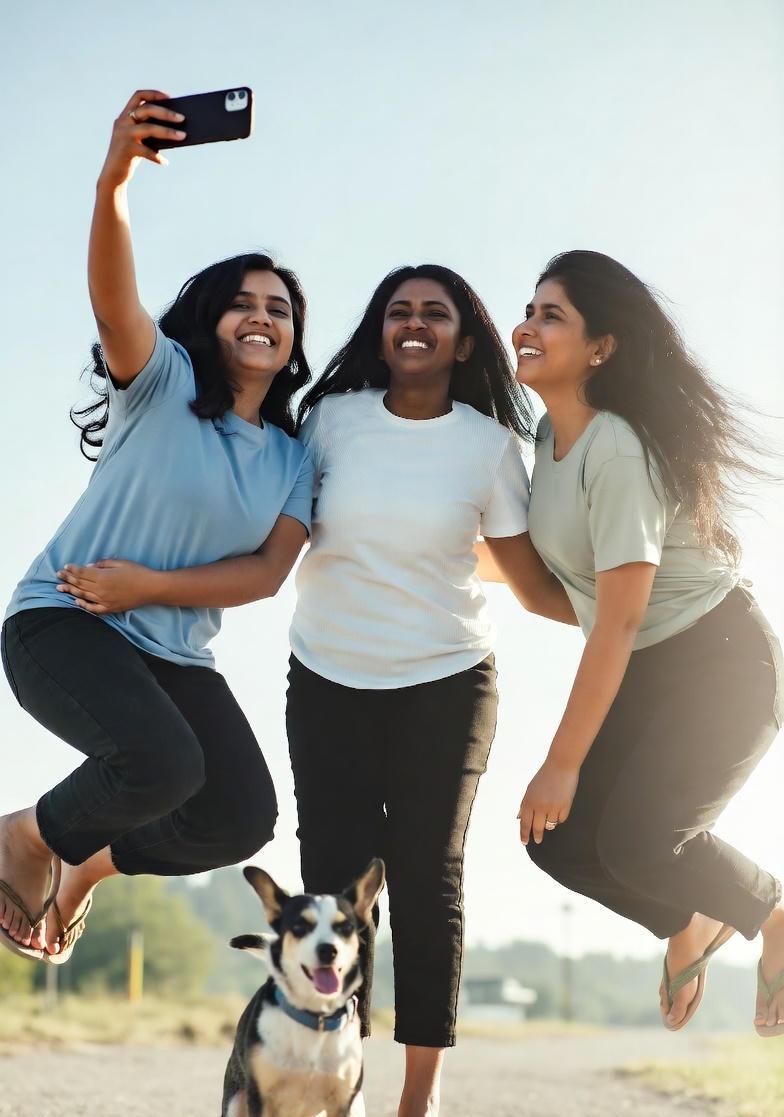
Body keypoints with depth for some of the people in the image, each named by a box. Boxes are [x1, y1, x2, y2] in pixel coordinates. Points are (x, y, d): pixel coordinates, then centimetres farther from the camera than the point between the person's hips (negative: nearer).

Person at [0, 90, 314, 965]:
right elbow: (113, 299, -27)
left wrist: (149, 583, -17)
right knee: (163, 762, -32)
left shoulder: (293, 459, 7)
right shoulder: (164, 380, -7)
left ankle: (90, 862, 24)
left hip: (174, 653, 6)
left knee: (242, 816, -4)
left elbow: (270, 572, -4)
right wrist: (113, 180, -45)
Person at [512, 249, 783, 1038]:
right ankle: (690, 923, 25)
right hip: (644, 672, 8)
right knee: (558, 840, -3)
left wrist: (563, 764, -23)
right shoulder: (550, 434, -1)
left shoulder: (618, 451, -25)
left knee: (636, 841, -20)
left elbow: (618, 622, -26)